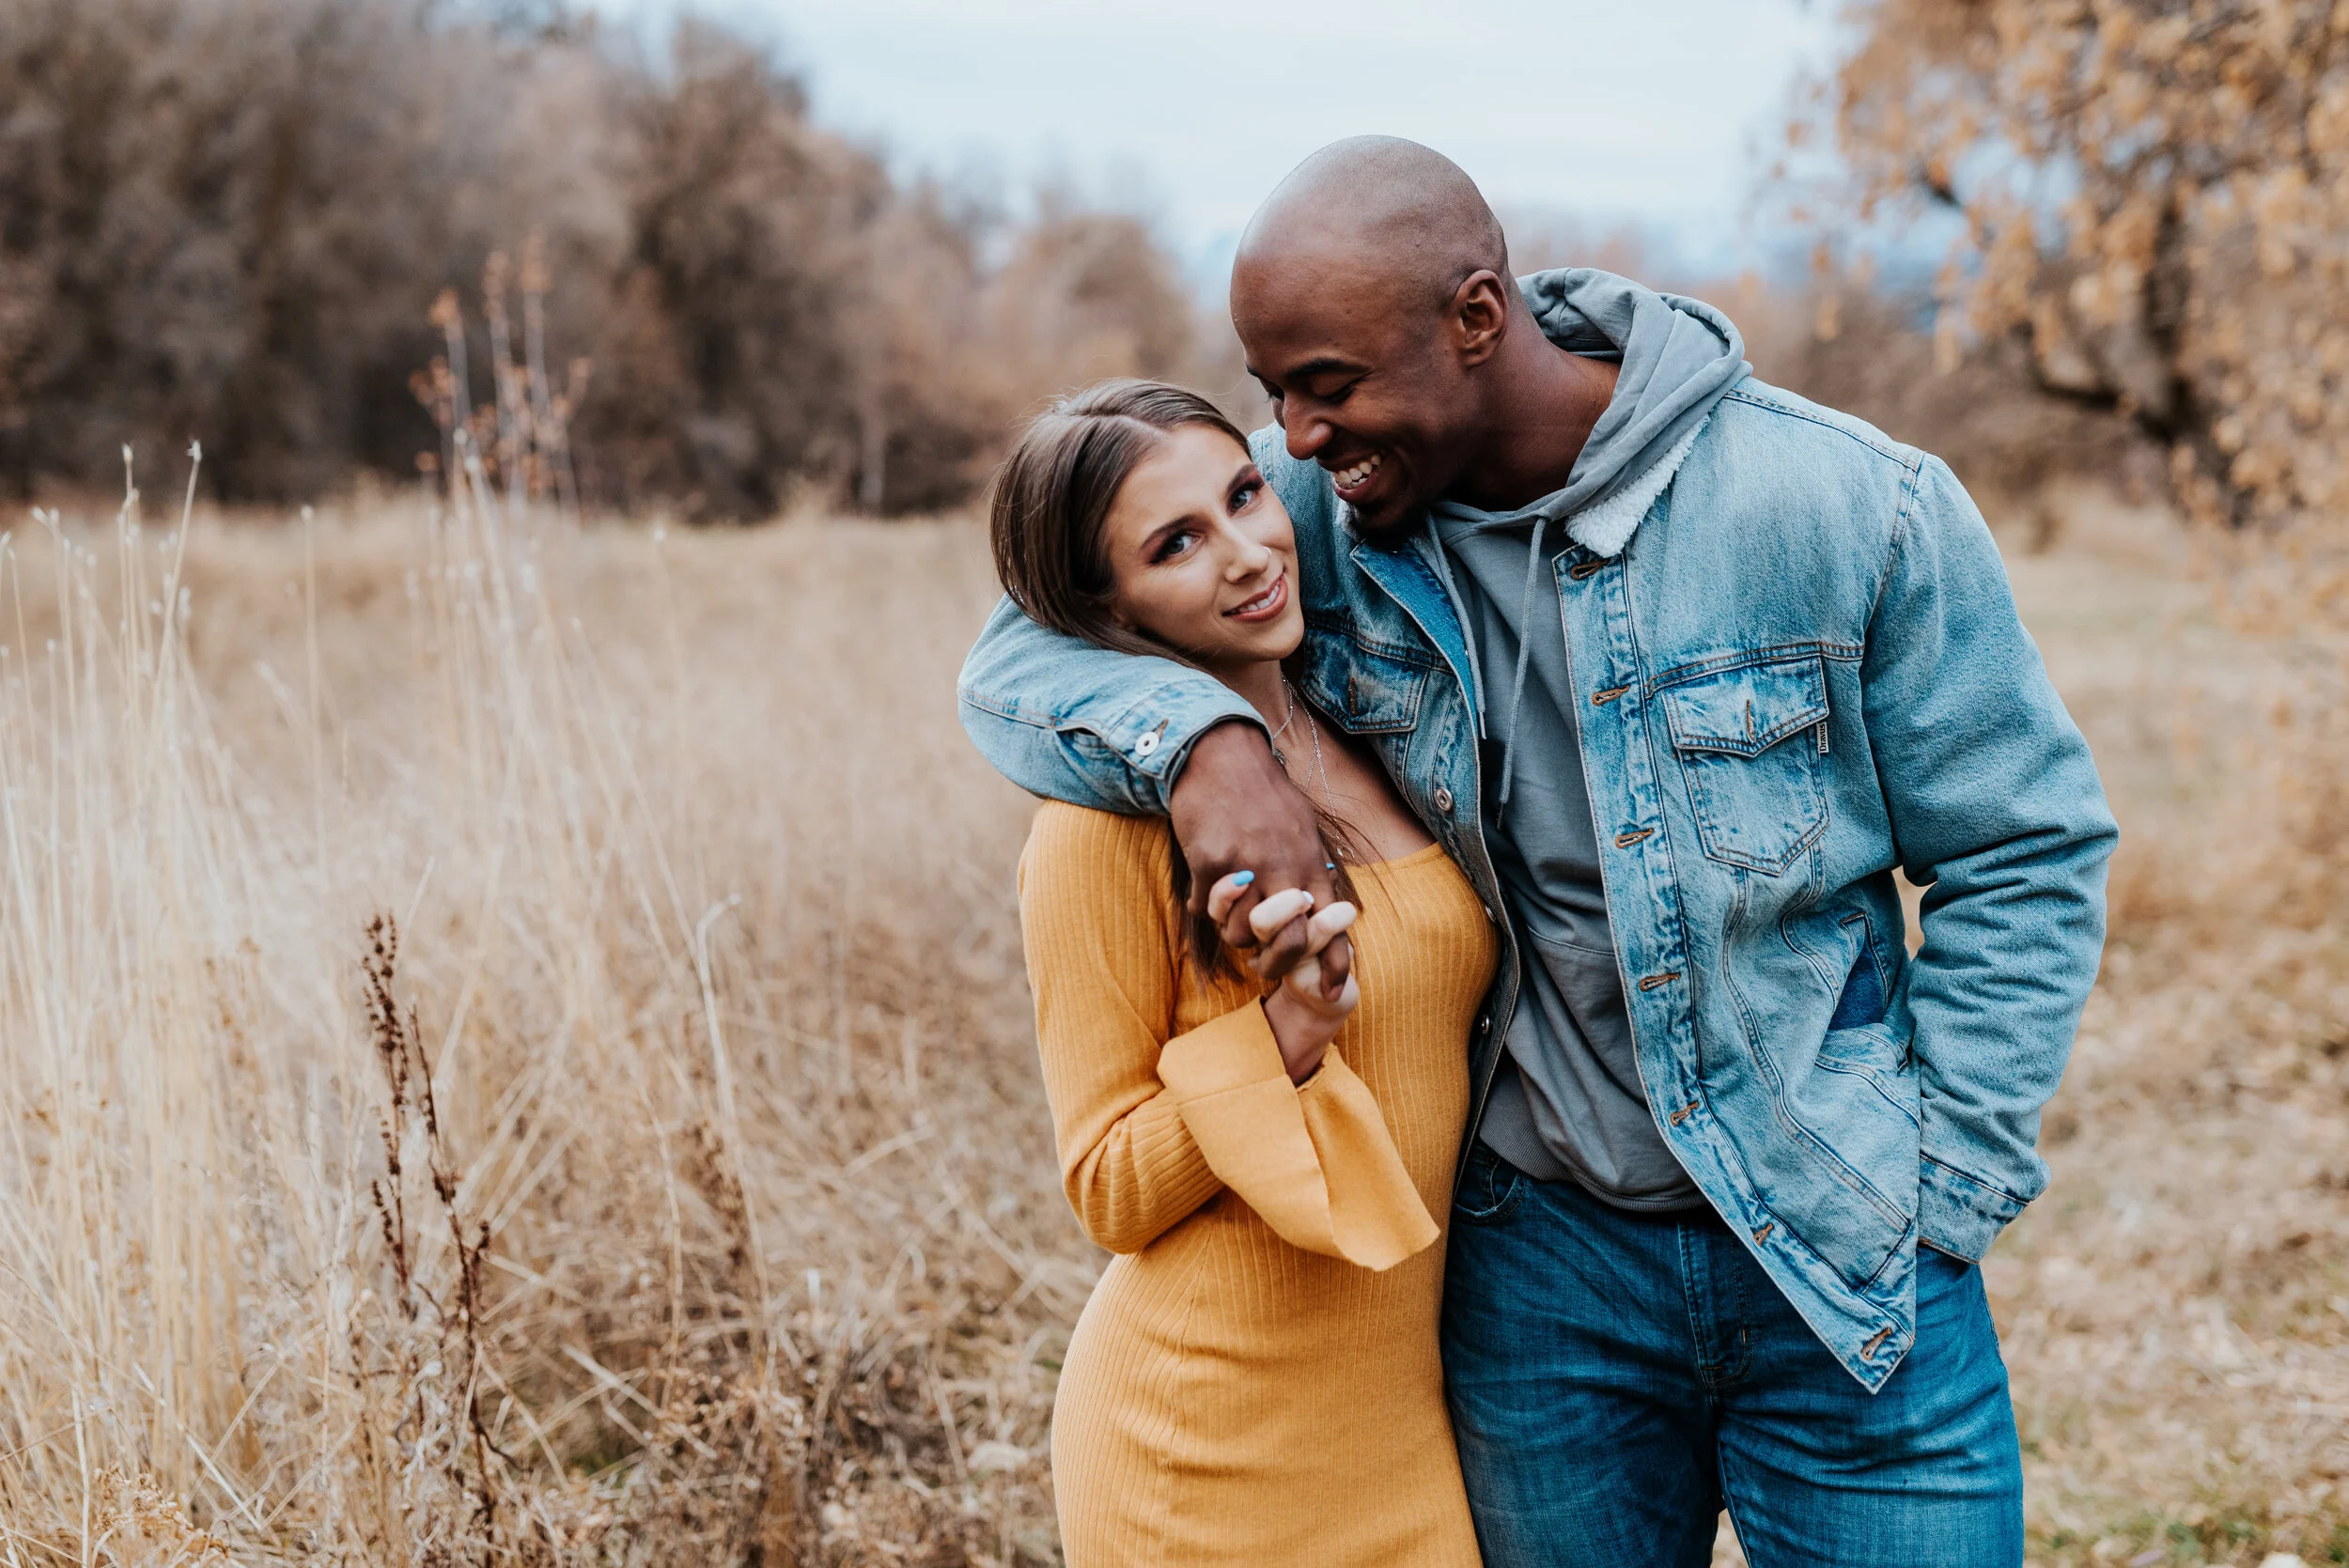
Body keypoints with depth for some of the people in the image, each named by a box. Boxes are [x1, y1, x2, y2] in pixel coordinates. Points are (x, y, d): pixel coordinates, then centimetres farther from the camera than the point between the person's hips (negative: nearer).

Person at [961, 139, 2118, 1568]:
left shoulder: (1852, 506, -12)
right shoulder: (1321, 514, -6)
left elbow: (2029, 854, -3)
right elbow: (1022, 656, -2)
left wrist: (1939, 1201, -6)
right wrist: (1202, 739, -24)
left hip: (1849, 1273, -2)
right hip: (1537, 1261, 2)